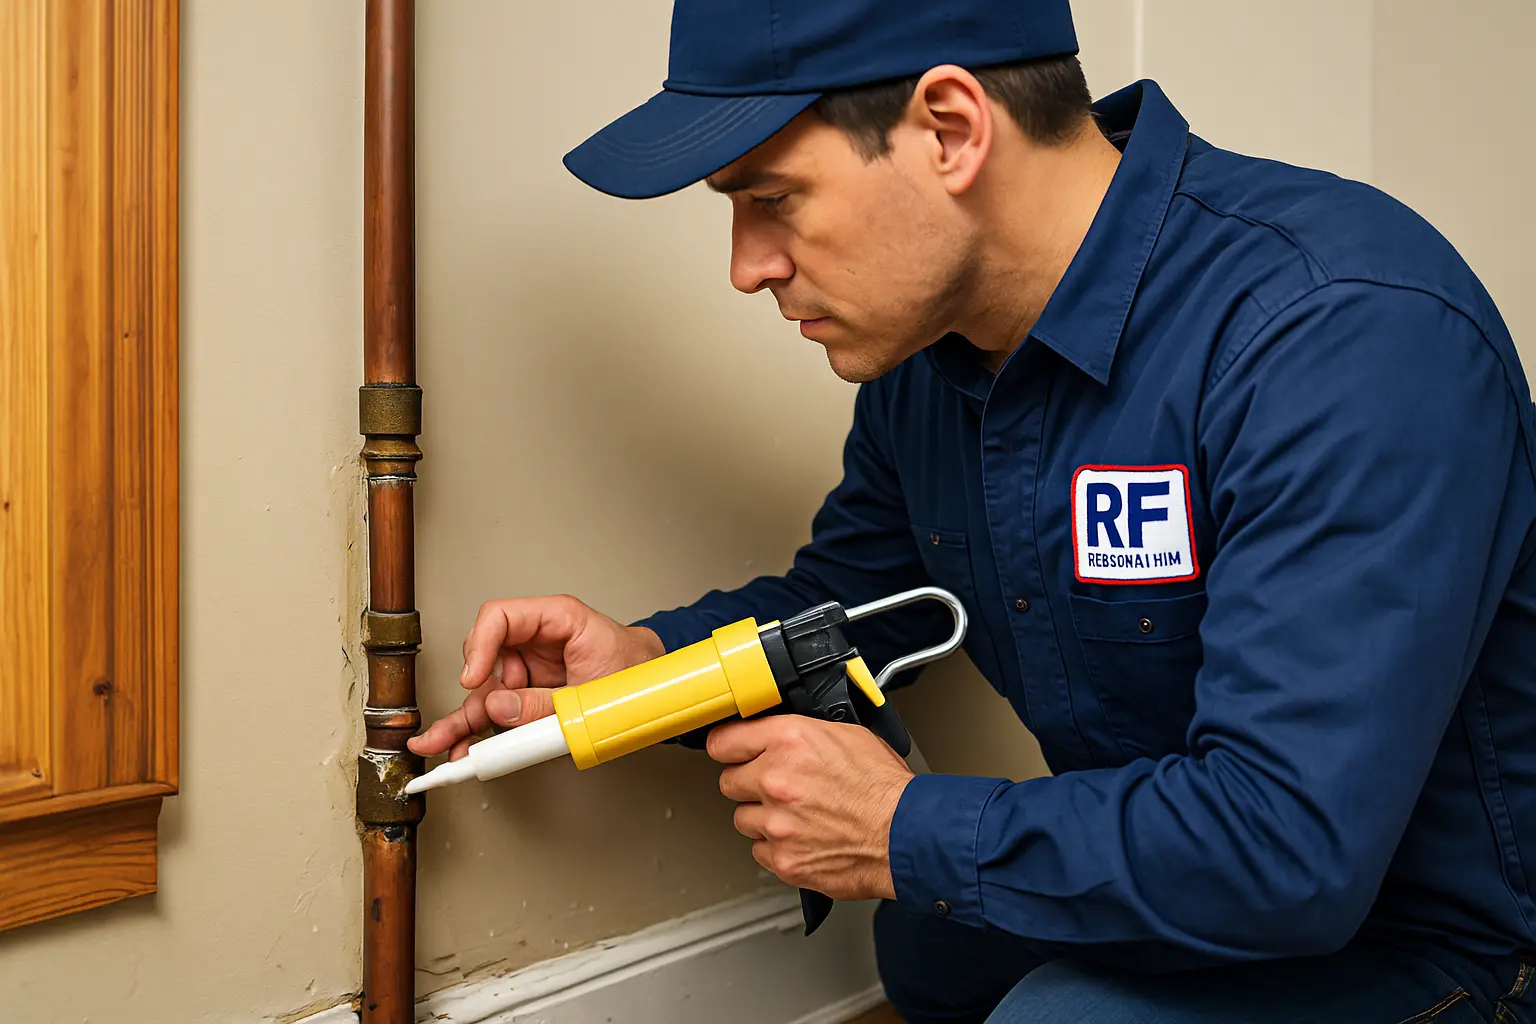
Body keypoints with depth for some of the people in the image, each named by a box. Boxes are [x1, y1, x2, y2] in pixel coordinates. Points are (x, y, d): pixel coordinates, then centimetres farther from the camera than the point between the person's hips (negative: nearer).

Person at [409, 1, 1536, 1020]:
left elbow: (1290, 844, -39)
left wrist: (907, 835, -26)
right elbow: (855, 585, 12)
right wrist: (653, 659, -7)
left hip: (1412, 925, -7)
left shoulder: (1350, 336, -34)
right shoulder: (927, 335, -6)